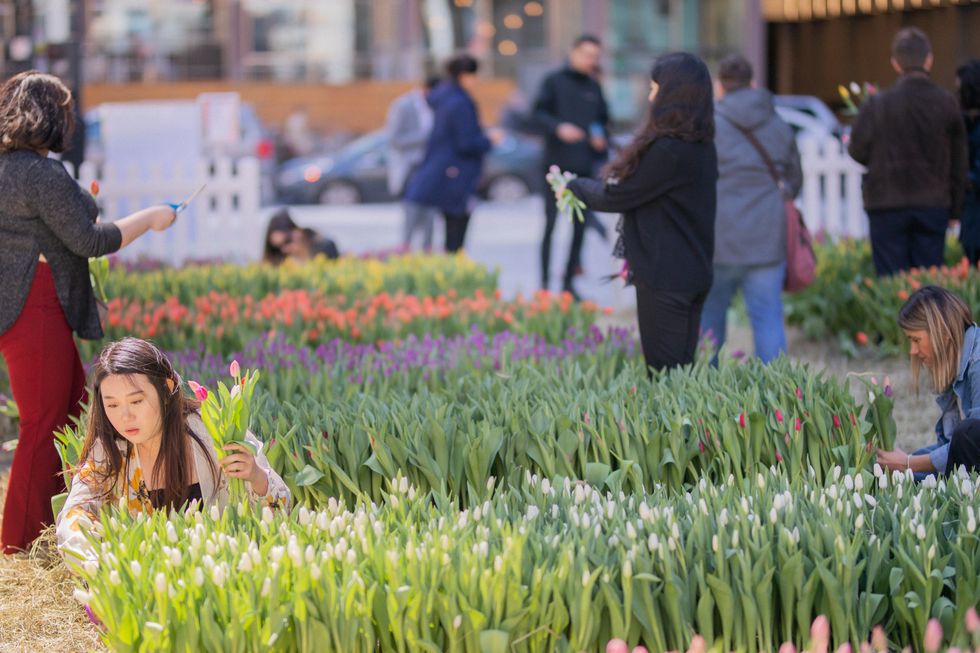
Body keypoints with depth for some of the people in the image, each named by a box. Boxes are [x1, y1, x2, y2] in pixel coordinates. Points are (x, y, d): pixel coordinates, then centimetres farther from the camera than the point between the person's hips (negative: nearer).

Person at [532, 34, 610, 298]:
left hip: (584, 167, 4)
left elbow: (603, 119, 21)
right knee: (550, 223, -4)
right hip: (557, 165, -4)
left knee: (580, 226, 3)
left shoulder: (594, 88, 14)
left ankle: (569, 282, 11)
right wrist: (558, 127, -23)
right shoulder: (554, 81, 1)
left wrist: (601, 138, 0)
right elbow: (538, 113, -6)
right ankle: (544, 282, 1)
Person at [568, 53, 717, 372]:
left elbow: (616, 196, -11)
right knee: (680, 367, 14)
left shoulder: (668, 151, -22)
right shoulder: (700, 146, 7)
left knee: (664, 371, -3)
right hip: (691, 274, 9)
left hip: (665, 280, -9)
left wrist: (573, 186, 6)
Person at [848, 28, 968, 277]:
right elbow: (958, 164, 5)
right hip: (934, 206, 2)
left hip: (888, 205, -2)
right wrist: (954, 209, 15)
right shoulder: (947, 104, -1)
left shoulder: (878, 104, -8)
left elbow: (858, 151, -4)